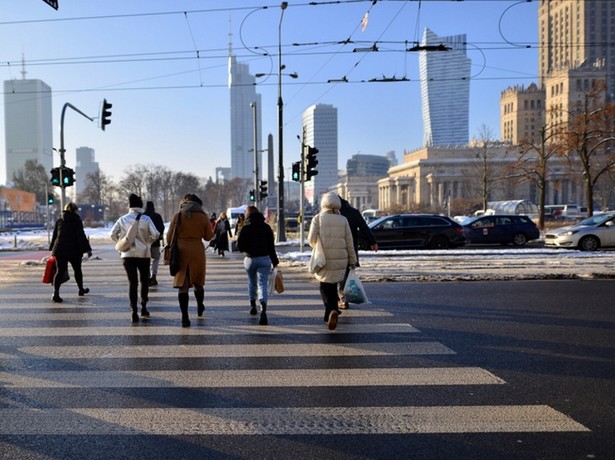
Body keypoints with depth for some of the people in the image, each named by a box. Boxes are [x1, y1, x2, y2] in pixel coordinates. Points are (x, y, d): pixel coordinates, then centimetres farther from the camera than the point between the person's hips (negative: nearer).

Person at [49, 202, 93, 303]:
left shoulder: (59, 221, 10)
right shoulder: (77, 220, -2)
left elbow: (54, 236, 13)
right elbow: (81, 236, -9)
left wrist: (52, 249, 22)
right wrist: (87, 249, -9)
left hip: (60, 249, 3)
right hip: (74, 249, -3)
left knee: (60, 271, -1)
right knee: (77, 270, 15)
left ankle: (56, 292, -17)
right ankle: (81, 289, 32)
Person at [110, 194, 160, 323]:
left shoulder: (122, 219, 0)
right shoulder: (146, 219, -6)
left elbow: (113, 234, -3)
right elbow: (155, 234, -14)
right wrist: (148, 242, 4)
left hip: (127, 254, 1)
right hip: (144, 254, -1)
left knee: (132, 282, 4)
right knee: (144, 280, 16)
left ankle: (134, 311, -2)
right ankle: (143, 307, 14)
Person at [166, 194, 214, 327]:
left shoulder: (177, 216, -1)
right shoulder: (203, 217, 0)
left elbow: (169, 237, 1)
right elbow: (208, 236, 6)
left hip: (181, 252, -1)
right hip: (197, 252, 1)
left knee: (182, 285, -2)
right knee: (198, 282, 19)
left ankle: (185, 317, -8)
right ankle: (200, 308, 39)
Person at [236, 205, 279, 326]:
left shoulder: (245, 228, -5)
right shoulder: (266, 227, 0)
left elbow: (239, 247, -8)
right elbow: (272, 246, 1)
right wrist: (275, 261, 8)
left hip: (250, 259, 0)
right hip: (264, 259, 0)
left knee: (252, 283, 21)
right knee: (263, 284, -6)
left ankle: (253, 306, 33)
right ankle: (263, 310, -23)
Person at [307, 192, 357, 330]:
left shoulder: (317, 218, -2)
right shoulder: (343, 220, 4)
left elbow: (311, 239, -5)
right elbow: (349, 242, 4)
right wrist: (352, 260, 12)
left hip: (324, 260, -2)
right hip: (340, 260, 2)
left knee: (325, 287, 11)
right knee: (333, 286, 16)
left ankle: (331, 310, -9)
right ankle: (331, 312, 12)